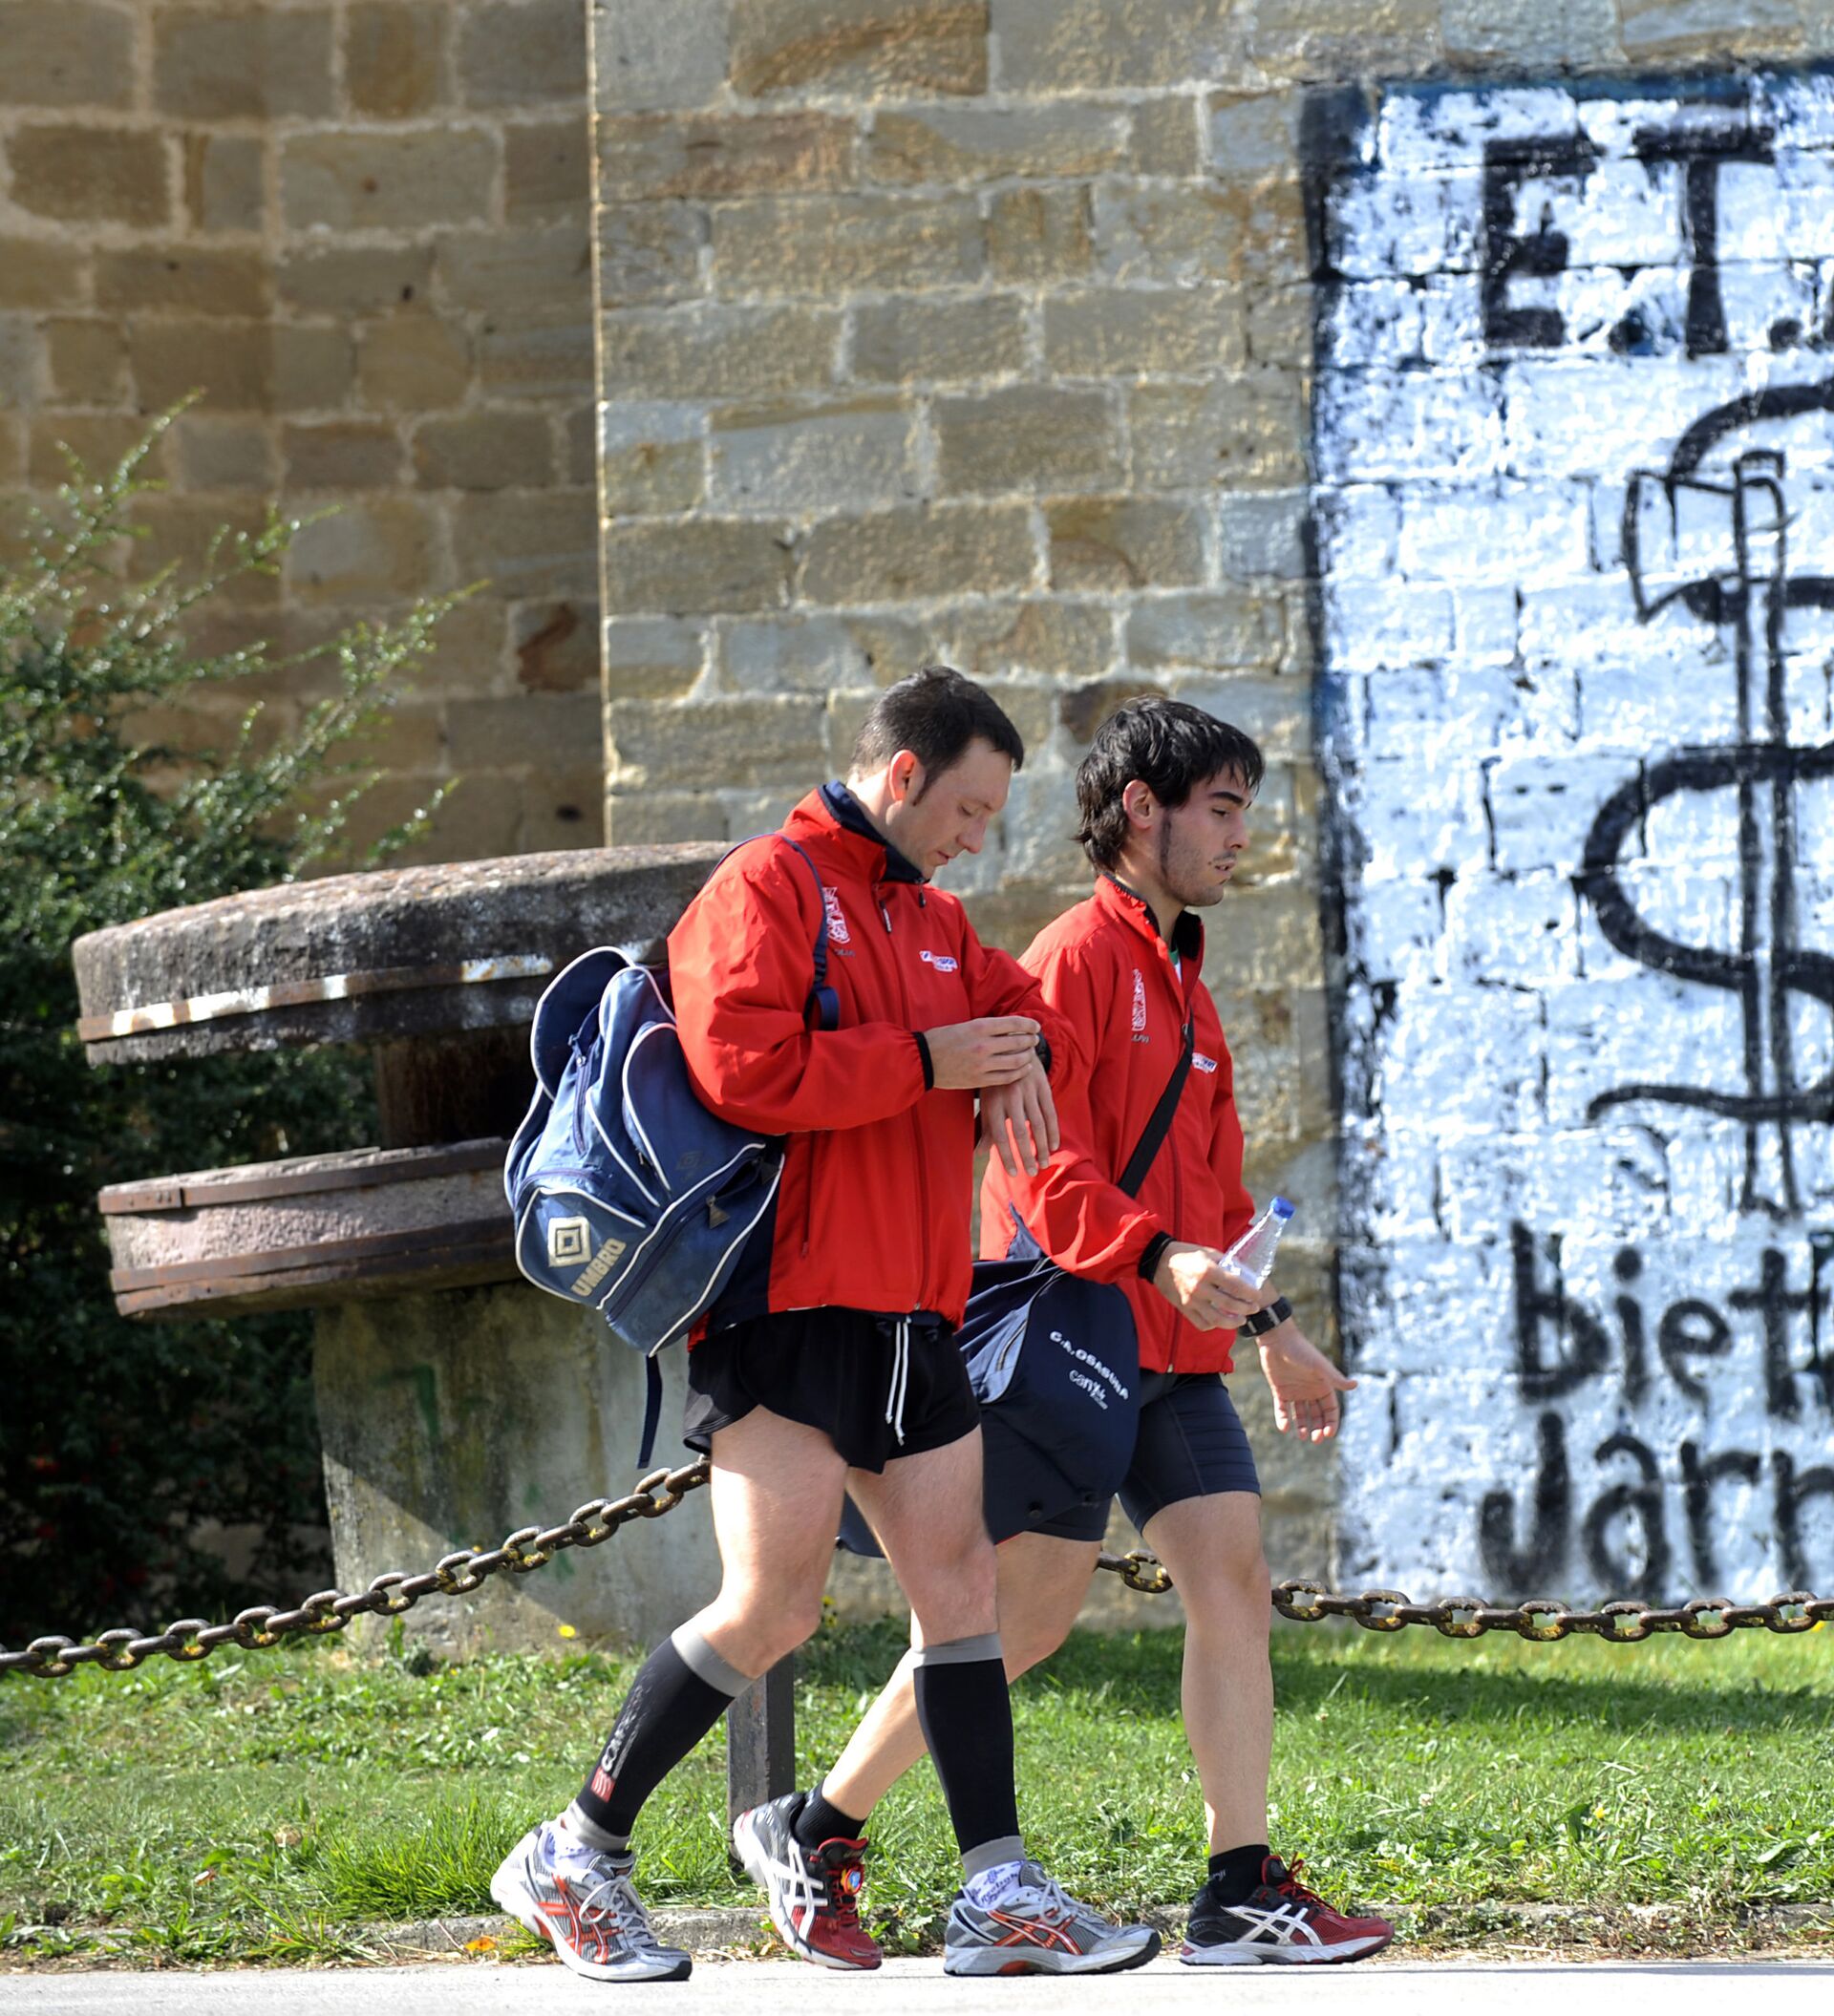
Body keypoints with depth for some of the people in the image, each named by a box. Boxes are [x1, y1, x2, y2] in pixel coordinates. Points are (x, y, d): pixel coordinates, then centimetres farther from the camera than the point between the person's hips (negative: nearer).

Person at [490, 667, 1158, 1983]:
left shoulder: (930, 921, 20)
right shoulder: (766, 891, -7)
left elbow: (1019, 1002, 31)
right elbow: (745, 1069, -20)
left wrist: (1021, 1056, 6)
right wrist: (927, 1062, -15)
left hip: (914, 1322, 9)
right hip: (791, 1315, -9)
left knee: (960, 1586, 4)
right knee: (773, 1605, -11)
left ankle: (1001, 1896, 6)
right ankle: (577, 1858, 0)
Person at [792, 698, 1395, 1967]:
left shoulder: (1181, 979, 20)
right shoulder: (1076, 959, -10)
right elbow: (1046, 1168, -19)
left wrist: (1276, 1332, 25)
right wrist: (1158, 1259, -33)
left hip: (1176, 1350, 8)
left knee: (1233, 1574, -3)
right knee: (1029, 1608, -4)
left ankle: (1242, 1894, -5)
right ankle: (822, 1828, 10)